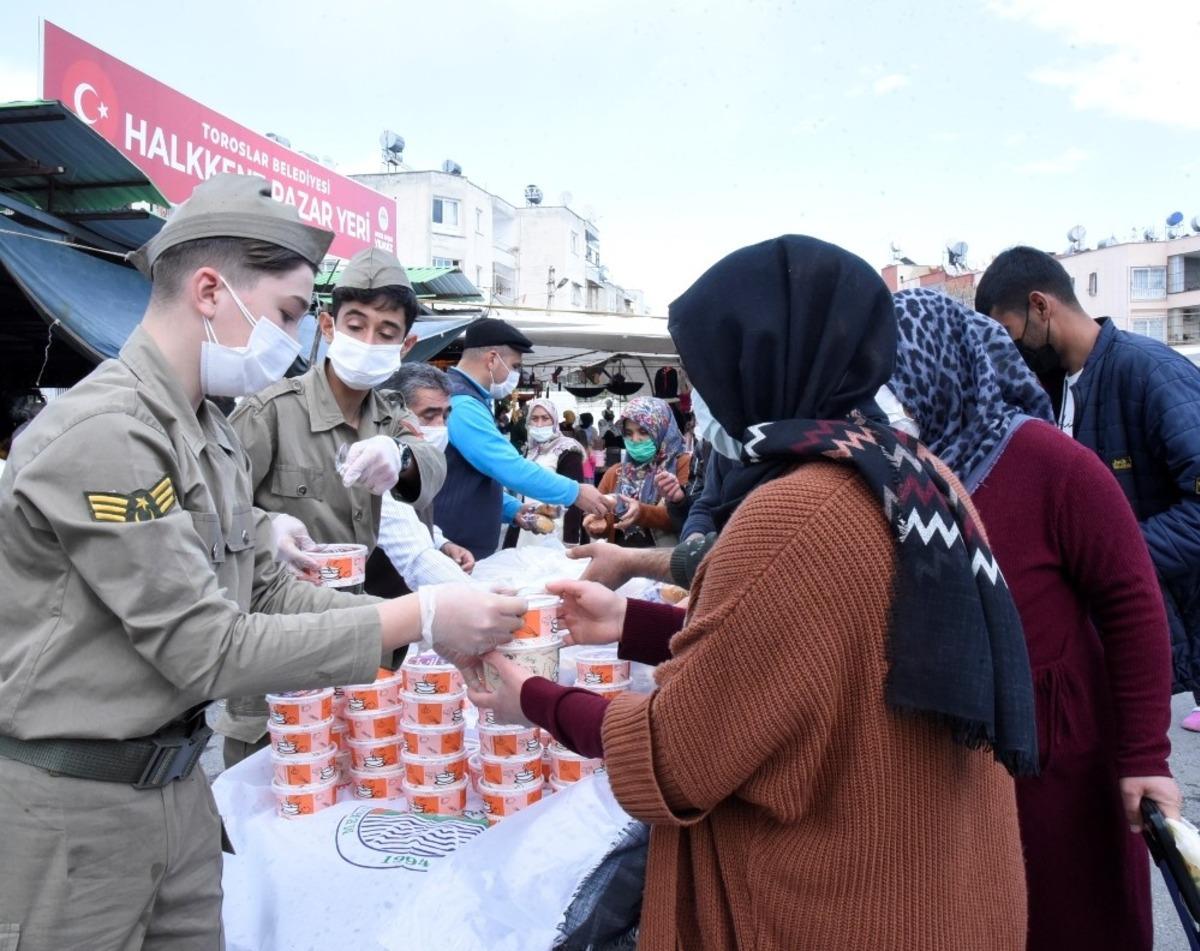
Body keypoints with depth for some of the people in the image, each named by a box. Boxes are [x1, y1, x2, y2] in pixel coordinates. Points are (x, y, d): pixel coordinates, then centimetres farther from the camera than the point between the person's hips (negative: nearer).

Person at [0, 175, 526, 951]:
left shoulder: (211, 432, 6)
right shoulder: (104, 432, -24)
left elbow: (268, 594, 5)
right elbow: (208, 649, -24)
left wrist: (434, 624, -7)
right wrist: (417, 619, -24)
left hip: (175, 778, 8)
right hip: (69, 799, -8)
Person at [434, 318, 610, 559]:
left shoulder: (466, 399, 16)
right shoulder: (461, 404, -18)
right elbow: (511, 468, -23)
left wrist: (515, 510, 9)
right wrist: (576, 492, -14)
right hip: (452, 552, -10)